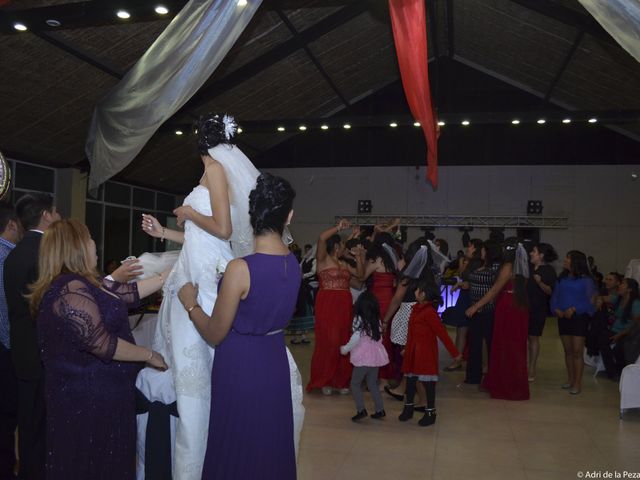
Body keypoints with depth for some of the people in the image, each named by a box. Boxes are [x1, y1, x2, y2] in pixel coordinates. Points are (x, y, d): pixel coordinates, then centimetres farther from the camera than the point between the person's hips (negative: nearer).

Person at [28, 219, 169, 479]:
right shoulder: (71, 290, -22)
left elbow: (130, 292, 12)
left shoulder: (84, 283, 9)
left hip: (96, 393, 10)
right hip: (89, 399, -10)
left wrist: (172, 272, 14)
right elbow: (101, 343, -26)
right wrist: (150, 355, -14)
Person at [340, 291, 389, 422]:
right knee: (372, 384, 17)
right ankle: (380, 410, 15)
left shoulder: (359, 320, -11)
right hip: (376, 356, 6)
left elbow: (355, 339, -14)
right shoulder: (376, 320, 6)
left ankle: (361, 410, -3)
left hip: (363, 357, -6)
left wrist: (345, 349, -1)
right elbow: (379, 338, 9)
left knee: (355, 384, 5)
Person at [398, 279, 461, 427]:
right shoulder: (417, 308, 6)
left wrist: (454, 352, -15)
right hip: (413, 352, 8)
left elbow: (442, 333, -19)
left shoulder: (429, 312, -20)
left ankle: (430, 413, 17)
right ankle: (408, 408, 30)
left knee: (428, 382, 4)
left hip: (426, 353, -8)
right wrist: (407, 349, 23)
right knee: (410, 379, 15)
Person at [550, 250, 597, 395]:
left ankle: (577, 383, -1)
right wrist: (556, 309, -10)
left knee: (577, 351, -6)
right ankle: (570, 379, 20)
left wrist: (574, 309, -20)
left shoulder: (585, 280, -4)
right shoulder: (562, 279, 11)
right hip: (563, 317, 5)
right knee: (568, 351, 10)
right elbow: (555, 296, 8)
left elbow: (589, 299, -10)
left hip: (579, 317, -5)